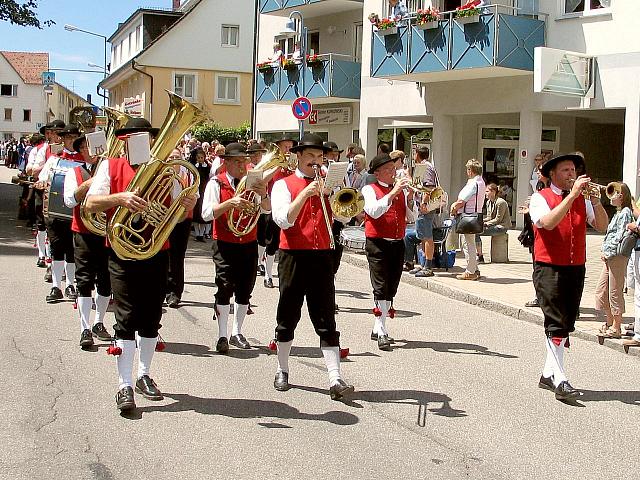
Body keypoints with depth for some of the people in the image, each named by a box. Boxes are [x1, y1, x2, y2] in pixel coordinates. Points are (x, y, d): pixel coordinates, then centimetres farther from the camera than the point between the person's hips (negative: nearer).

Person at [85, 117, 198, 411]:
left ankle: (144, 376, 27)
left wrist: (188, 205, -14)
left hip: (157, 253, 3)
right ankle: (125, 387, 1)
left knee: (151, 319, 11)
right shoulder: (111, 166, 0)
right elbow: (91, 203, -8)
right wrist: (120, 197, -24)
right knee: (127, 319, -5)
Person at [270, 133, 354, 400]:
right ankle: (282, 371, 25)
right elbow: (283, 220, -13)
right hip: (293, 256, -2)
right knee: (288, 317, 8)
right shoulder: (284, 185, 2)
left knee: (326, 320, -3)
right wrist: (305, 193, -21)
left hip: (322, 257, 2)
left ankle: (335, 380, -9)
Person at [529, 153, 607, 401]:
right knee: (556, 324, -11)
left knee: (567, 324, 10)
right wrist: (572, 195, -22)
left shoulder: (583, 199, 12)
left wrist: (595, 200, -13)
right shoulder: (540, 198, -2)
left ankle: (549, 373, 21)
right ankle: (560, 380, -11)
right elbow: (548, 222, -22)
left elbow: (602, 226, 1)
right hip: (549, 269, -5)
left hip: (576, 269, 6)